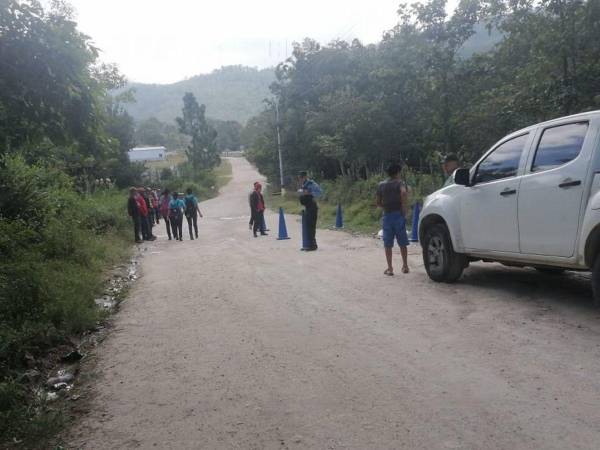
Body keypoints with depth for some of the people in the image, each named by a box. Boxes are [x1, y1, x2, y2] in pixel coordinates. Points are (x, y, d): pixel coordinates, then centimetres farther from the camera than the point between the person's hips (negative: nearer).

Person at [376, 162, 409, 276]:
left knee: (388, 244, 5)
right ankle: (405, 266, 16)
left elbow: (378, 203, 9)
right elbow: (404, 193, -24)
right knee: (402, 243, 9)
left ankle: (390, 268, 3)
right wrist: (405, 208, -16)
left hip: (387, 215, 2)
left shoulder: (381, 185, 9)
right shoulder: (399, 183, -2)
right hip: (398, 215, -2)